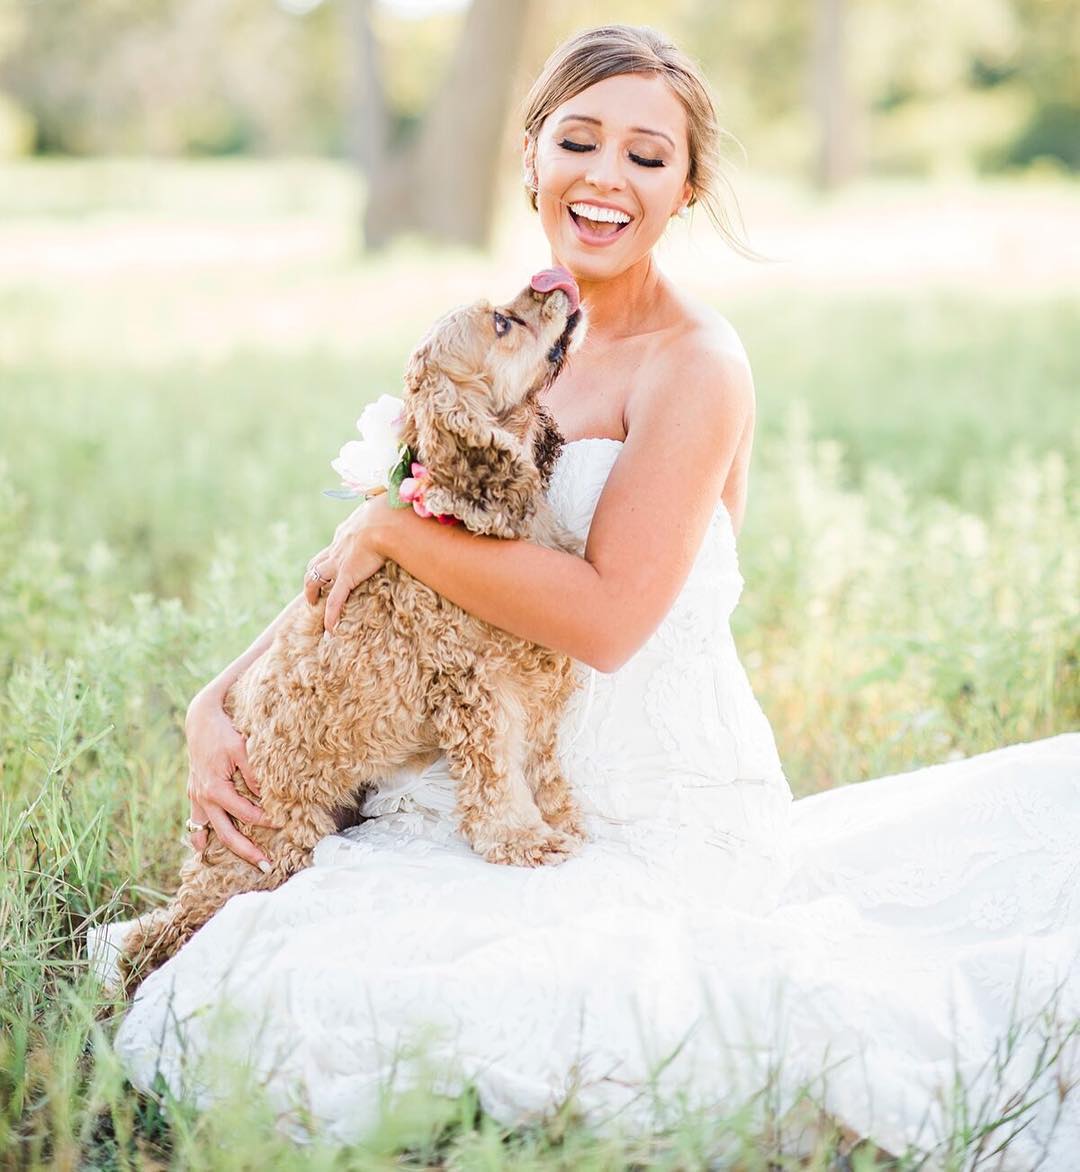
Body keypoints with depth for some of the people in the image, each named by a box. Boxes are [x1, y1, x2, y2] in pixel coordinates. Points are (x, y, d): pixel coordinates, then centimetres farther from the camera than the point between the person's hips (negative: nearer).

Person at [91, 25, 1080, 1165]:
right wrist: (217, 704, 1)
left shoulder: (697, 365, -12)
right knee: (275, 982, -12)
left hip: (663, 823, -7)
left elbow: (605, 616, -22)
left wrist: (395, 526, -15)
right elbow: (349, 580, 13)